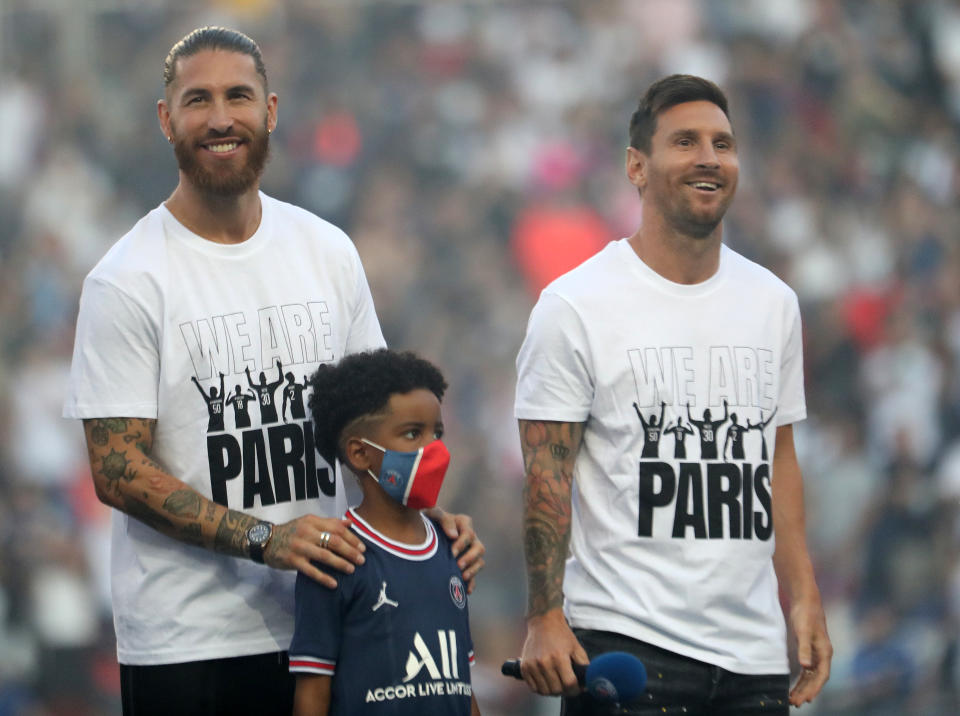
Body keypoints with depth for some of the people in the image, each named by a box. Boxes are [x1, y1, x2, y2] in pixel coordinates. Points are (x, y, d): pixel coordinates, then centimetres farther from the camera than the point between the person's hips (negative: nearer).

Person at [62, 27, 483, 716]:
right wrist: (263, 539, -20)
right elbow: (118, 471, -11)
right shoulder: (128, 280, -7)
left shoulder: (328, 252, 9)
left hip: (322, 626, 4)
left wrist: (430, 512, -1)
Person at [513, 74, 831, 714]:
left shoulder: (773, 303, 13)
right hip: (626, 639, -5)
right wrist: (545, 618, -13)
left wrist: (805, 600, 11)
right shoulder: (575, 306, -4)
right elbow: (547, 476, -7)